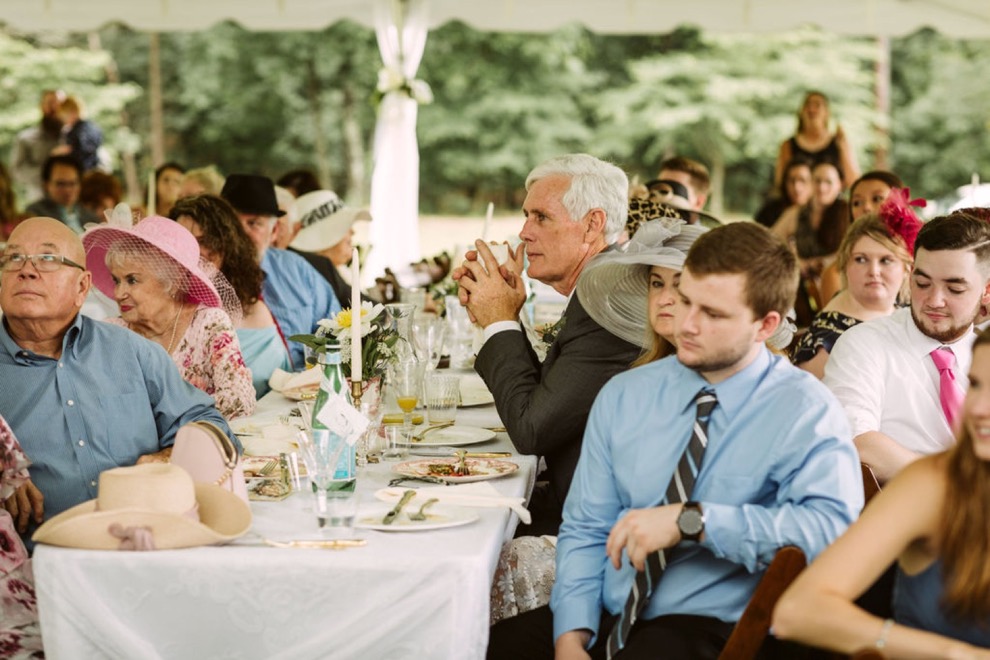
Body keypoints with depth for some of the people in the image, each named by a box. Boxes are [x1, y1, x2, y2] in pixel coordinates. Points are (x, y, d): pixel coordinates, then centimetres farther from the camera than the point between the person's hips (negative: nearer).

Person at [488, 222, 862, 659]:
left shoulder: (805, 411, -5)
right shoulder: (623, 397, 8)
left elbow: (833, 528, -22)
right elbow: (585, 531, 9)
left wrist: (693, 520, -25)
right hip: (605, 618, 4)